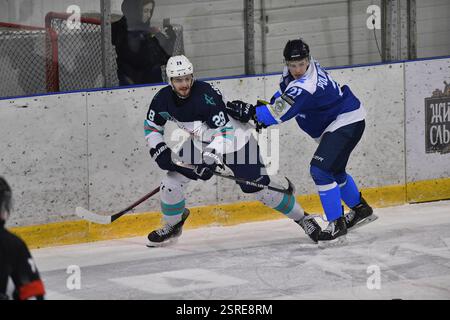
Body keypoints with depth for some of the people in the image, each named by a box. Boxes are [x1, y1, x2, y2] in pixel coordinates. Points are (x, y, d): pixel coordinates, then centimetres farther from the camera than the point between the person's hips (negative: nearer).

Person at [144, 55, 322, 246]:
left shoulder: (206, 95, -32)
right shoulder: (163, 99, -13)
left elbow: (224, 131, -34)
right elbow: (151, 127, 4)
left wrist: (211, 158, -44)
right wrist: (160, 151, -10)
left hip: (235, 139, -6)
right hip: (202, 143, 6)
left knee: (258, 187, -11)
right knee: (172, 179, -5)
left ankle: (302, 218, 3)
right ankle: (172, 227, 18)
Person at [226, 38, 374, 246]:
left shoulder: (306, 87, -33)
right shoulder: (292, 72, -3)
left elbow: (282, 112, -33)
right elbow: (284, 92, 18)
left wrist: (251, 112, -26)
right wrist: (266, 108, 6)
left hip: (347, 121, -11)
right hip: (334, 122, 11)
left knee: (321, 169, -21)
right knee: (333, 170, 25)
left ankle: (337, 224, -16)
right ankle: (360, 209, 44)